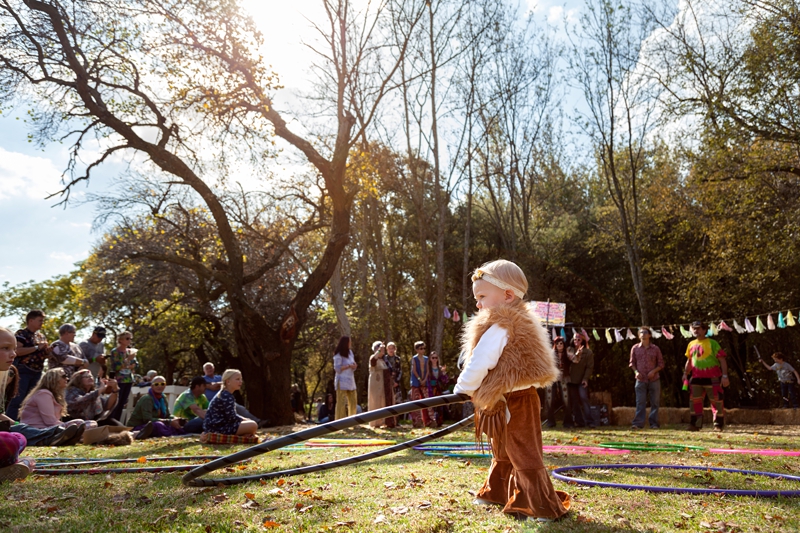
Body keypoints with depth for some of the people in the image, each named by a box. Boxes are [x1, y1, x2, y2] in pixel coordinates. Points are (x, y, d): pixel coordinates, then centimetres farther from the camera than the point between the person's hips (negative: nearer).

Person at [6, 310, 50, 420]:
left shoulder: (41, 336, 17)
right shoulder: (21, 334, -5)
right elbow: (18, 351, -20)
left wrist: (48, 350, 4)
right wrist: (37, 347, -17)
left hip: (37, 373, 7)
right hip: (22, 371, -7)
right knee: (17, 399, -11)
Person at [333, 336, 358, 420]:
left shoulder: (350, 352, 16)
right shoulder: (338, 355, -9)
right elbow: (337, 368, -15)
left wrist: (354, 366, -3)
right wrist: (349, 366, -18)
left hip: (350, 381, 8)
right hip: (342, 381, -8)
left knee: (353, 402, 9)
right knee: (341, 403, -7)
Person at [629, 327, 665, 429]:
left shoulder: (655, 349, 5)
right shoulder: (635, 348, 6)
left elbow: (661, 364, 8)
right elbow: (632, 362, 12)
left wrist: (654, 371, -9)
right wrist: (636, 371, -5)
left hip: (654, 379, 0)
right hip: (640, 379, 0)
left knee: (655, 402, 3)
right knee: (640, 402, -3)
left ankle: (654, 423, 10)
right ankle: (638, 423, -4)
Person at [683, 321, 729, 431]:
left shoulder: (712, 343, -4)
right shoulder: (691, 344, 13)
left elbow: (722, 359, -7)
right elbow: (689, 360, 21)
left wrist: (724, 375, -15)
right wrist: (685, 373, 11)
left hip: (712, 378, -5)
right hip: (696, 378, 5)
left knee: (717, 401, 1)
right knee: (695, 401, 4)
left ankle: (719, 425, 11)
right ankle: (695, 424, 10)